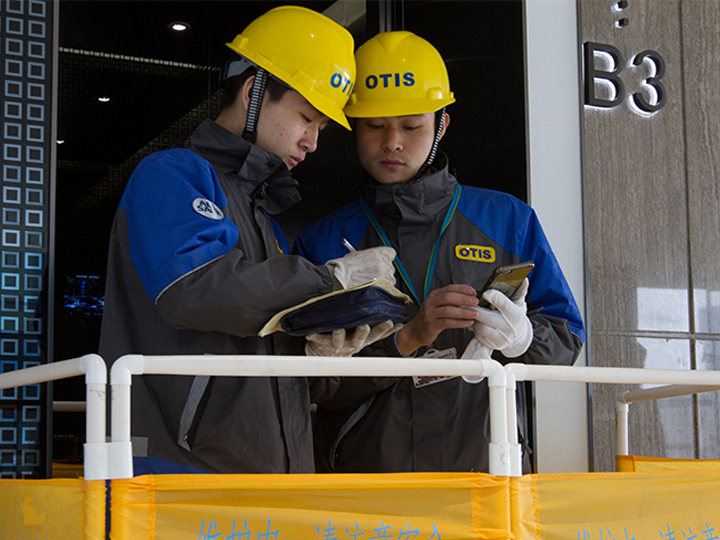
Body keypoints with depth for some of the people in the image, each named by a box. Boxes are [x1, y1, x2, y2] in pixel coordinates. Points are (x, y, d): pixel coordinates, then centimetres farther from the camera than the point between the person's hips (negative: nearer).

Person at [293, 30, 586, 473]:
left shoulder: (508, 220, 8)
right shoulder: (322, 242, 6)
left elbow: (567, 338, 10)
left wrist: (521, 336, -12)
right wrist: (406, 339, -16)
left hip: (485, 467, 1)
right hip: (363, 476, 0)